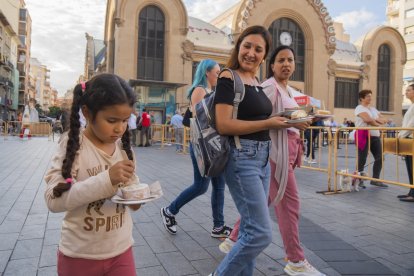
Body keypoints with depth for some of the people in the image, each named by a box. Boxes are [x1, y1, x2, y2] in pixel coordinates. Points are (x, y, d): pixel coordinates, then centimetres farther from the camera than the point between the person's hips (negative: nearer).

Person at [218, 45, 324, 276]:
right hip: (276, 151, -10)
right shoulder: (269, 87, -9)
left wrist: (302, 120, 8)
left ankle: (233, 241, 28)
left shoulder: (290, 91, 20)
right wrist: (292, 122, -24)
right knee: (288, 203, -4)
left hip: (287, 150, 10)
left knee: (262, 201, 14)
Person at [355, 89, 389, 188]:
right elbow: (368, 119, -19)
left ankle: (375, 179, 14)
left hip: (375, 135, 8)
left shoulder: (373, 109, 21)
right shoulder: (360, 108, -4)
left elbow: (384, 120, 14)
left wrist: (375, 119, -5)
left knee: (379, 157, 3)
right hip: (363, 135, -8)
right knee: (362, 158, -5)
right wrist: (378, 123, -3)